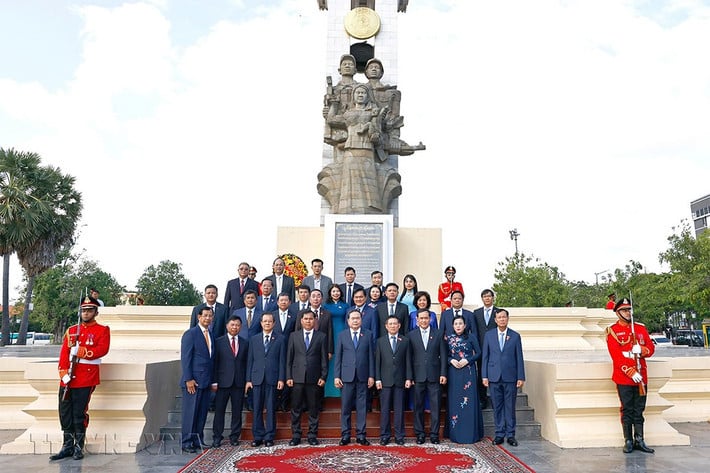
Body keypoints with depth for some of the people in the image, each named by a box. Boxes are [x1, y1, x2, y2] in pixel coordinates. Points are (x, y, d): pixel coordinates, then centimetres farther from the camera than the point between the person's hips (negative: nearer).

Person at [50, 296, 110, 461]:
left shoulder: (102, 330, 2)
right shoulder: (71, 330, 15)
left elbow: (103, 349, -13)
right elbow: (64, 352, 7)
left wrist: (82, 351, -23)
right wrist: (64, 372, -6)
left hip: (86, 378, -5)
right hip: (68, 378, 5)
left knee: (79, 414, -1)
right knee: (65, 414, 8)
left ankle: (79, 447, 11)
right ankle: (67, 446, 19)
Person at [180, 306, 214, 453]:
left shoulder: (211, 335, 15)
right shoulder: (190, 334, -7)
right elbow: (185, 358, -11)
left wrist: (212, 380, 13)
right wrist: (188, 379, -16)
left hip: (206, 381, 7)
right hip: (193, 381, -7)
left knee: (202, 412, 10)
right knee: (190, 412, -2)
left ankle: (198, 441, 19)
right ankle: (186, 443, 6)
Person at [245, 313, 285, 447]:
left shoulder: (280, 339, 5)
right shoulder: (254, 339, 11)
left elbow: (282, 360, 2)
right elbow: (250, 360, 9)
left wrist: (281, 379, -5)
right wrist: (248, 379, 3)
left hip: (272, 378, -2)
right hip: (257, 378, 2)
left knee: (271, 409, 2)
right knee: (257, 409, 4)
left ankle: (269, 437, 11)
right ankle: (258, 437, 13)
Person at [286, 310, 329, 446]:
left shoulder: (321, 336, 6)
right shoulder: (294, 336, 9)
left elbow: (324, 359, 4)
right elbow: (289, 358, 6)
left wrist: (323, 376, -3)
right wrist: (288, 377, -1)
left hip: (314, 378, 0)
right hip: (297, 378, 1)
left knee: (314, 409, 5)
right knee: (296, 409, 4)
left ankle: (312, 435, 15)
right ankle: (295, 436, 14)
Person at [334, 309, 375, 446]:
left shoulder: (368, 335, 7)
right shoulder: (342, 335, 7)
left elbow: (371, 356, 5)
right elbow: (338, 357, 4)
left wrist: (371, 376, -1)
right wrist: (336, 376, -2)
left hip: (362, 376, 0)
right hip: (347, 376, 0)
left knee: (362, 407, 4)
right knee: (345, 407, 3)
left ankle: (361, 435, 12)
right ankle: (345, 435, 12)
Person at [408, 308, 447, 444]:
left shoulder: (438, 334, 7)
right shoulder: (411, 335, 5)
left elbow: (443, 355, 6)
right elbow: (409, 357, 4)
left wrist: (443, 374, -2)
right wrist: (409, 376, -2)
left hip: (434, 376, 0)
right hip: (418, 376, 0)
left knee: (435, 406, 2)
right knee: (418, 407, 5)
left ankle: (434, 433, 13)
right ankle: (420, 433, 16)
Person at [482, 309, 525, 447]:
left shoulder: (515, 336, 3)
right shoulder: (488, 335, 5)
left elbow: (519, 358, 3)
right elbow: (485, 357, 6)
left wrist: (521, 377, -1)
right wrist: (484, 376, 1)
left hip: (510, 377, -1)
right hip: (494, 377, 1)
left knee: (510, 407, 4)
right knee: (497, 407, 6)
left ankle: (510, 435, 14)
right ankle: (499, 434, 15)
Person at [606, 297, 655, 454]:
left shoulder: (641, 328, 10)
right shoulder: (612, 331, -4)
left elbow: (651, 348, 8)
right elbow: (615, 355, -11)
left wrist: (641, 350, -15)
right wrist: (631, 372, -18)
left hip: (641, 376, 4)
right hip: (623, 378, -4)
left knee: (639, 410, 9)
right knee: (627, 410, 3)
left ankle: (639, 440, 16)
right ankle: (628, 441, 11)